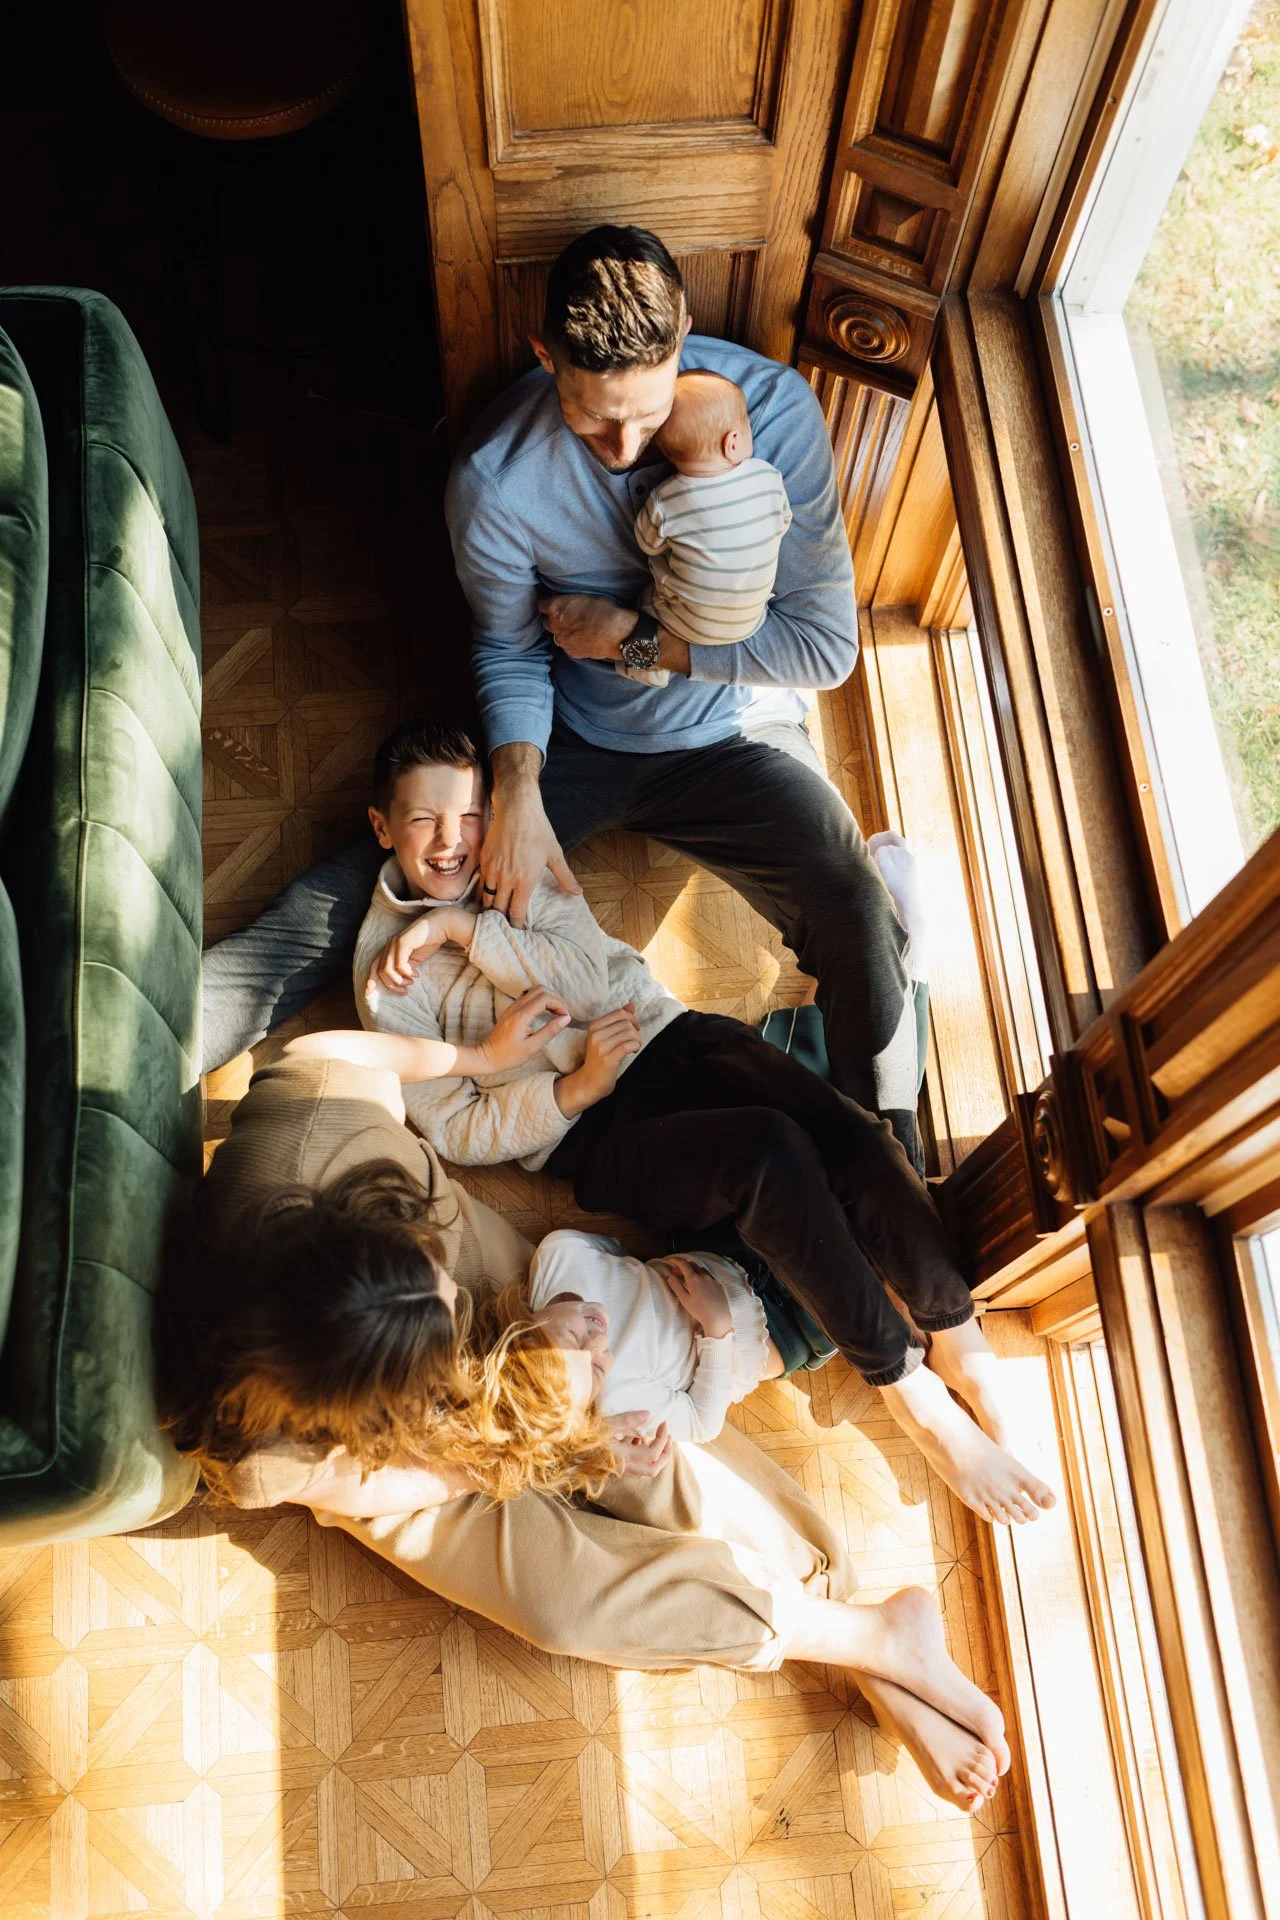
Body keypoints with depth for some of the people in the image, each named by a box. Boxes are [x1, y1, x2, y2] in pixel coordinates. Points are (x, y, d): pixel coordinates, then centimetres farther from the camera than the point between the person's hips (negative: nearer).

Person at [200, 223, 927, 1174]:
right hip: (569, 739, 1)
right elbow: (510, 650, -2)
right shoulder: (495, 476, -19)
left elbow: (827, 643, -17)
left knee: (865, 934, -25)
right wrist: (517, 791, -20)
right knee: (360, 891, -9)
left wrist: (628, 632, -18)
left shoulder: (774, 408, -21)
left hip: (732, 737, 0)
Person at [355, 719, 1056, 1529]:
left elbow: (591, 971, -3)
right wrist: (577, 1088, -14)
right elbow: (456, 1130, -1)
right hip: (596, 1137, -4)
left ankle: (960, 1343, -11)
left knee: (848, 1134, -24)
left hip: (673, 1038, 4)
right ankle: (907, 1385, -18)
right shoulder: (390, 971, 4)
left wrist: (465, 927, -10)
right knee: (766, 1150, -32)